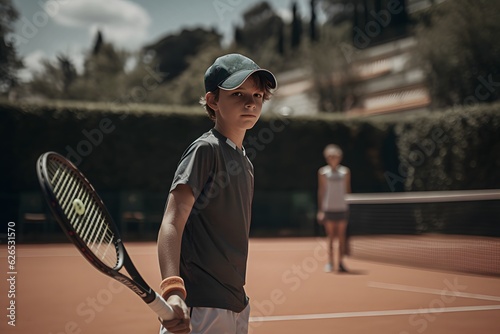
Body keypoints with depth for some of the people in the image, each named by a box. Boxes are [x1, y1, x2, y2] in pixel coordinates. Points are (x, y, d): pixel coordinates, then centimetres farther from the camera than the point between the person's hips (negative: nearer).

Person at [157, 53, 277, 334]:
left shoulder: (246, 163, 14)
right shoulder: (205, 150, -11)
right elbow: (172, 222, -21)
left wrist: (238, 303, 15)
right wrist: (173, 289, -36)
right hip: (199, 310, -8)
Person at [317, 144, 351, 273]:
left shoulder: (345, 171, 9)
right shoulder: (323, 172, 5)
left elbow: (348, 190, 13)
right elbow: (321, 191, 6)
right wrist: (320, 210, 1)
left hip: (342, 207, 1)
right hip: (328, 208, -1)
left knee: (341, 236, 2)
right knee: (330, 236, 0)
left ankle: (341, 262, 7)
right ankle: (330, 262, 3)